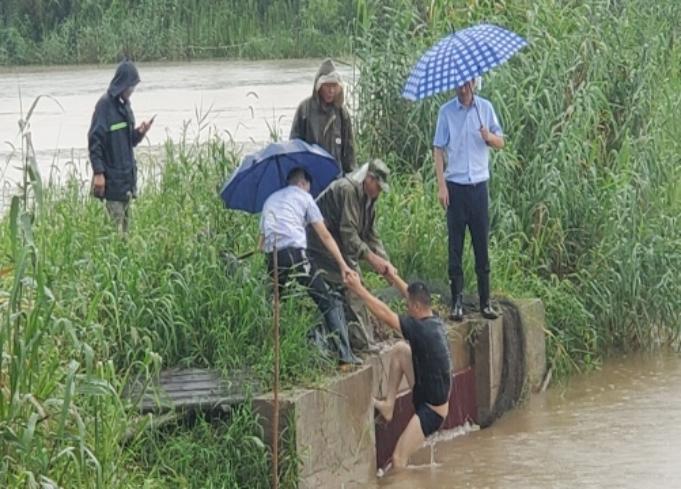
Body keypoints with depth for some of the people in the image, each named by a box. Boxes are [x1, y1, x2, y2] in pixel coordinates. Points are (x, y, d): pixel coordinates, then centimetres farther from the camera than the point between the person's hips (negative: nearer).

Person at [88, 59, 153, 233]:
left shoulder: (125, 105, 14)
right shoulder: (105, 105, -11)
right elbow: (95, 140, -15)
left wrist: (139, 133, -1)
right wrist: (98, 172, -19)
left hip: (127, 176, 8)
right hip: (112, 178, -8)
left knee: (126, 221, 9)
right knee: (116, 221, -10)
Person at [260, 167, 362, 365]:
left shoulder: (270, 200, 28)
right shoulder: (303, 197, 13)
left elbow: (262, 240, 22)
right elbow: (325, 236, 8)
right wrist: (342, 264, 7)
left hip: (272, 259, 5)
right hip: (296, 252, -5)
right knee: (329, 303, -3)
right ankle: (345, 354, -13)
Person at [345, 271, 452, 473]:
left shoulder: (421, 330, -27)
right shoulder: (434, 322, -3)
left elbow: (384, 314, -25)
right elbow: (414, 295, 14)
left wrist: (359, 289, -19)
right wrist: (391, 276, 14)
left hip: (431, 409, -9)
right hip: (428, 394, 9)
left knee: (398, 459, -6)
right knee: (400, 350, 10)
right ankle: (388, 405, 15)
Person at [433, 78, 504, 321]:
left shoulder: (485, 108, 5)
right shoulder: (446, 111, 0)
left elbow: (500, 143, 10)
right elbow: (438, 149, 0)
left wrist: (489, 137, -14)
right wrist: (441, 185, -8)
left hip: (479, 184, 2)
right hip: (455, 185, -2)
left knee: (482, 244, 4)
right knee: (455, 245, -1)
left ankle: (485, 301, 9)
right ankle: (457, 301, 2)